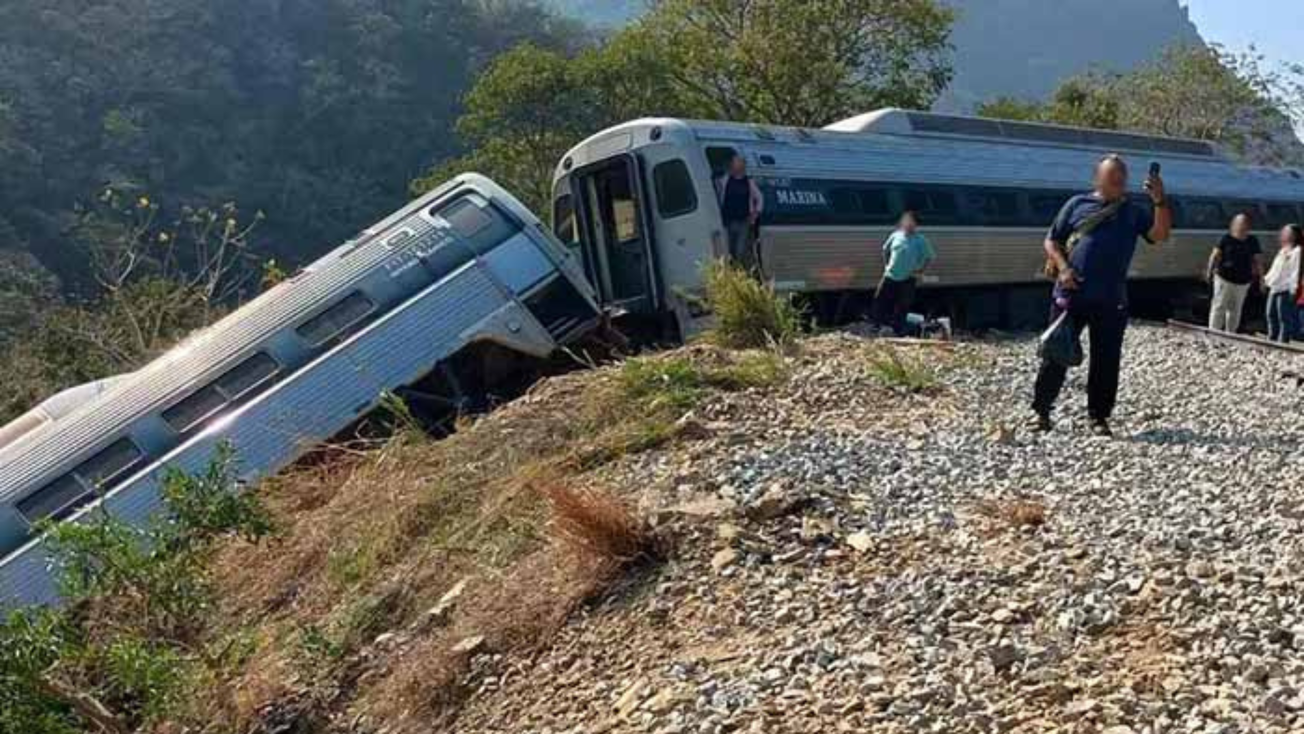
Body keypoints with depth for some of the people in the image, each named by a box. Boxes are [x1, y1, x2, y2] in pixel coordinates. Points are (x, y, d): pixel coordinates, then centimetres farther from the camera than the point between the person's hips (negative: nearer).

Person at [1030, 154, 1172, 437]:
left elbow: (1161, 234, -3)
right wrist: (1062, 267, -9)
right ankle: (1041, 410, 12)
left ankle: (1099, 416, 15)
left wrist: (1159, 200, -16)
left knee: (1106, 359, 4)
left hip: (1111, 301, 1)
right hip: (1070, 294, -1)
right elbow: (1051, 241, 8)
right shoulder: (1078, 204, 8)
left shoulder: (1134, 211, 11)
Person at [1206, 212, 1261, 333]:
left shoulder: (1252, 241, 5)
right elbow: (1215, 256, 0)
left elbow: (1257, 260, 11)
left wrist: (1261, 277, 8)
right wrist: (1210, 271, -6)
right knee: (1219, 306, -4)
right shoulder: (1226, 239, -5)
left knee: (1235, 309, 11)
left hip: (1243, 282, 4)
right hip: (1224, 278, -4)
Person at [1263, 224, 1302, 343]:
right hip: (1274, 288, 10)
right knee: (1271, 315, 16)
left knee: (1285, 319, -5)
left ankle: (1282, 341, -2)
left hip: (1286, 290, -10)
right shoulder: (1283, 251, 18)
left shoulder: (1297, 251, -13)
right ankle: (1272, 340, 27)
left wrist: (1294, 289, -21)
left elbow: (1297, 271, -18)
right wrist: (1267, 279, 23)